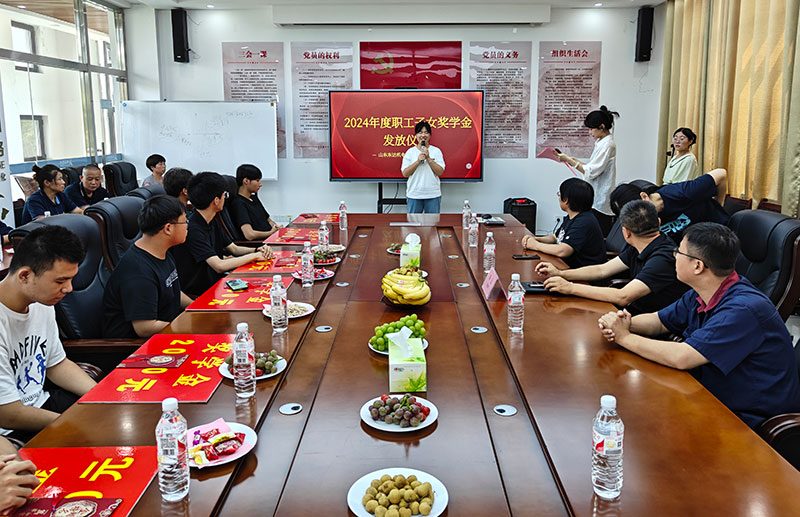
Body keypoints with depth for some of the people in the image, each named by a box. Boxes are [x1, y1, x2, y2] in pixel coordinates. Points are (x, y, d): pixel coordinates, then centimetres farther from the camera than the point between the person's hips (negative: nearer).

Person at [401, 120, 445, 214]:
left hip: (433, 195, 0)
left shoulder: (436, 151, 4)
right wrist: (418, 161, -14)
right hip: (414, 195, 0)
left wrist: (428, 158, -13)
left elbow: (440, 172, -5)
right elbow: (405, 174, -4)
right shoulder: (410, 152, 4)